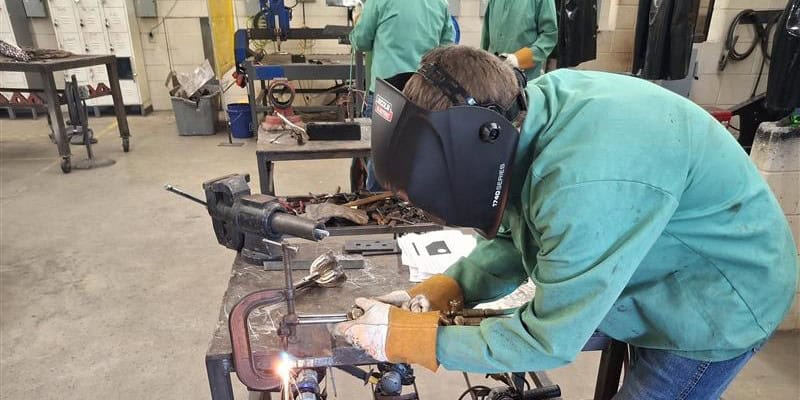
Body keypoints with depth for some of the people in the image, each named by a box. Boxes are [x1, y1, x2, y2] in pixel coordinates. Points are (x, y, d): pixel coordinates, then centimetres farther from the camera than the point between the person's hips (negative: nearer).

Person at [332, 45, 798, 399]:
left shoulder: (588, 184, -42)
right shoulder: (536, 106, -15)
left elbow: (550, 339, -31)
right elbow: (519, 235, -3)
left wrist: (406, 336, -26)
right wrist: (440, 292, -15)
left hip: (722, 301, -7)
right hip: (665, 286, 8)